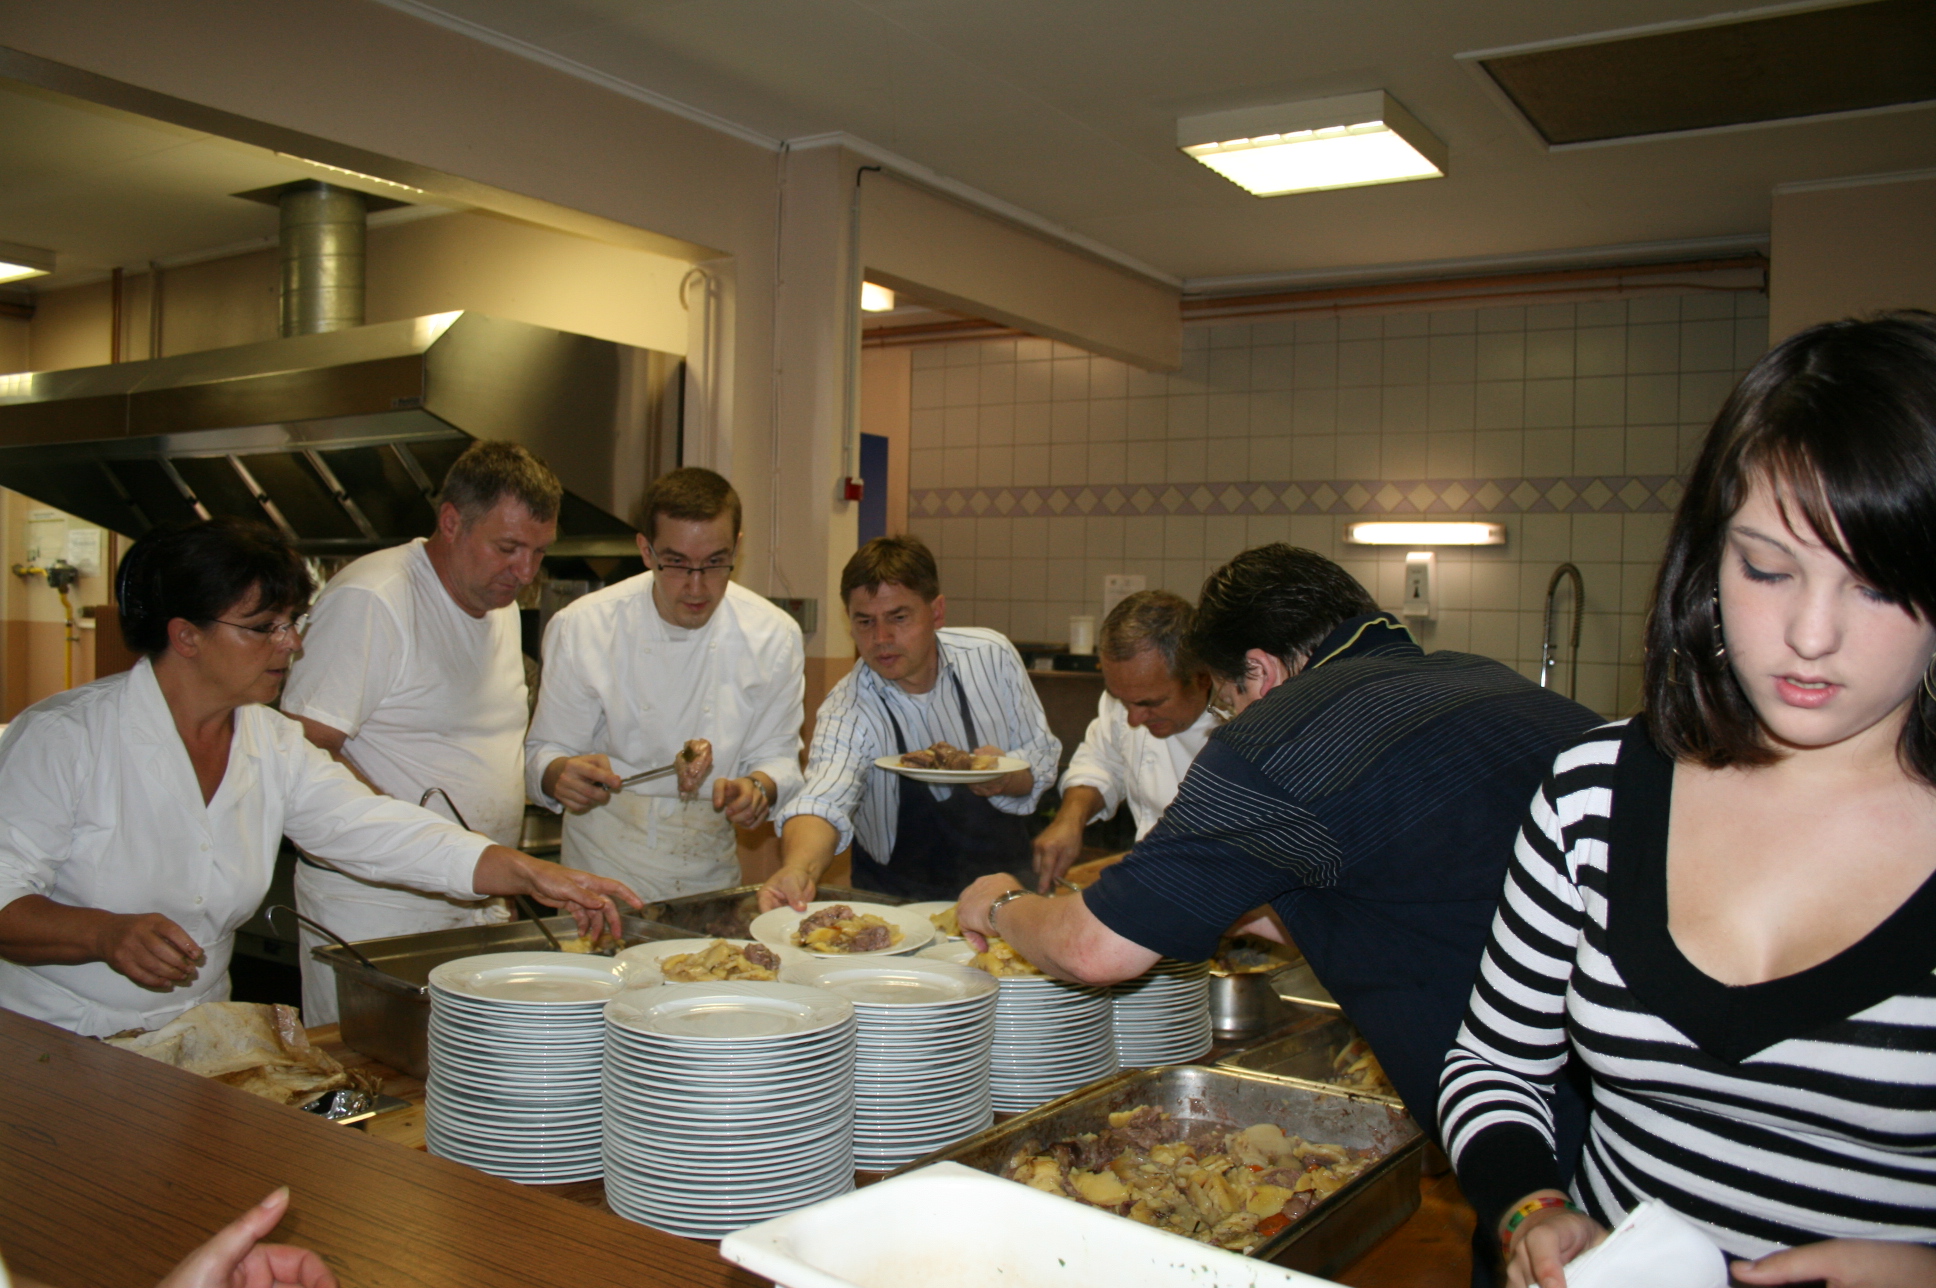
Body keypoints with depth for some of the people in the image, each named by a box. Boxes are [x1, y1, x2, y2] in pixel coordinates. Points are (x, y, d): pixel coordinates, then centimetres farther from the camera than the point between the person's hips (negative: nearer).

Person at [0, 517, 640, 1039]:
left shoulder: (275, 746, 4)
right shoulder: (63, 735, -10)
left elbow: (376, 830, -5)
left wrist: (531, 874, -16)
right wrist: (106, 934, -29)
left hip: (192, 1046, 5)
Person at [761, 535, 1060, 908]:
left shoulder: (992, 657, -7)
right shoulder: (847, 710, -15)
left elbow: (1043, 755, 3)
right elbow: (823, 803, -31)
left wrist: (1006, 778, -19)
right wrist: (798, 869, -52)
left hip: (1003, 878, 1)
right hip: (898, 901, -1)